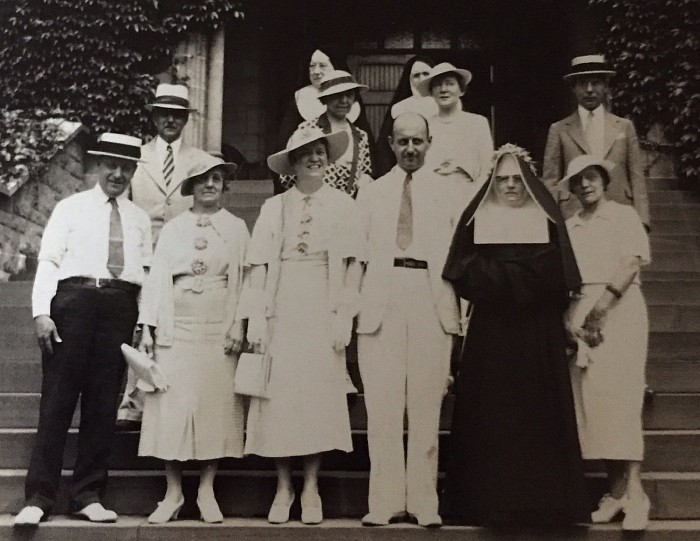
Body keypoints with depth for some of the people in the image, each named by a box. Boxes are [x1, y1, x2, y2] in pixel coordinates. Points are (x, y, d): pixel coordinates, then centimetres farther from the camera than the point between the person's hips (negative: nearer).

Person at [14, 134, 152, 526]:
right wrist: (42, 312, -9)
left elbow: (147, 273, 13)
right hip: (74, 299, -2)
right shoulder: (70, 208, 11)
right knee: (57, 401, -3)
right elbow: (48, 261, 3)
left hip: (121, 306, 2)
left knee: (104, 403, 3)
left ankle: (89, 497, 12)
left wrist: (146, 322, 3)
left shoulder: (141, 220, 18)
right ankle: (39, 498, 2)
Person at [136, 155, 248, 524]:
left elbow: (243, 280, 4)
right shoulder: (172, 228, 11)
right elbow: (157, 277, 7)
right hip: (176, 325, 1)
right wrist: (148, 327, -1)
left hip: (219, 327, -1)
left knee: (215, 403, -1)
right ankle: (172, 493, 6)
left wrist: (238, 326, -6)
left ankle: (206, 492, 8)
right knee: (172, 404, -2)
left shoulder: (236, 228, 9)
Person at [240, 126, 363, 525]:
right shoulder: (273, 207, 9)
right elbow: (259, 265, 4)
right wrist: (257, 318, -4)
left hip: (322, 313, -1)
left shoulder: (343, 205, 7)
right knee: (279, 396, 0)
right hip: (282, 310, 1)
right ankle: (284, 487, 12)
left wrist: (343, 317, -7)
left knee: (319, 395, -2)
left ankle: (311, 488, 10)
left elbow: (354, 265, 2)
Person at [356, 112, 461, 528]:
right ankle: (386, 500, 6)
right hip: (380, 302, 1)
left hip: (433, 304, -1)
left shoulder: (448, 194, 13)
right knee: (382, 404, -2)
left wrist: (463, 310, -1)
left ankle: (424, 501, 9)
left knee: (426, 405, 1)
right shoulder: (371, 194, 17)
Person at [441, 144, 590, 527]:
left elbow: (556, 275, -1)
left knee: (538, 413, 1)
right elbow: (465, 272, -2)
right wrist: (521, 275, -9)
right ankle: (489, 500, 6)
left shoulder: (547, 220, 9)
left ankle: (542, 501, 10)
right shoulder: (476, 219, 8)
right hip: (489, 333, 0)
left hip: (539, 335, 1)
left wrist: (496, 273, -7)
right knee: (490, 415, -1)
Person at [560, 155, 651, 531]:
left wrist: (602, 305, -16)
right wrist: (571, 319, -5)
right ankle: (616, 488, 5)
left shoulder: (624, 216, 8)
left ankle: (634, 492, -12)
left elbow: (631, 263, -6)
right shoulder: (567, 227, 18)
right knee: (590, 399, -2)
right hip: (580, 318, 4)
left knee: (619, 397, -13)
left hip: (619, 310, -4)